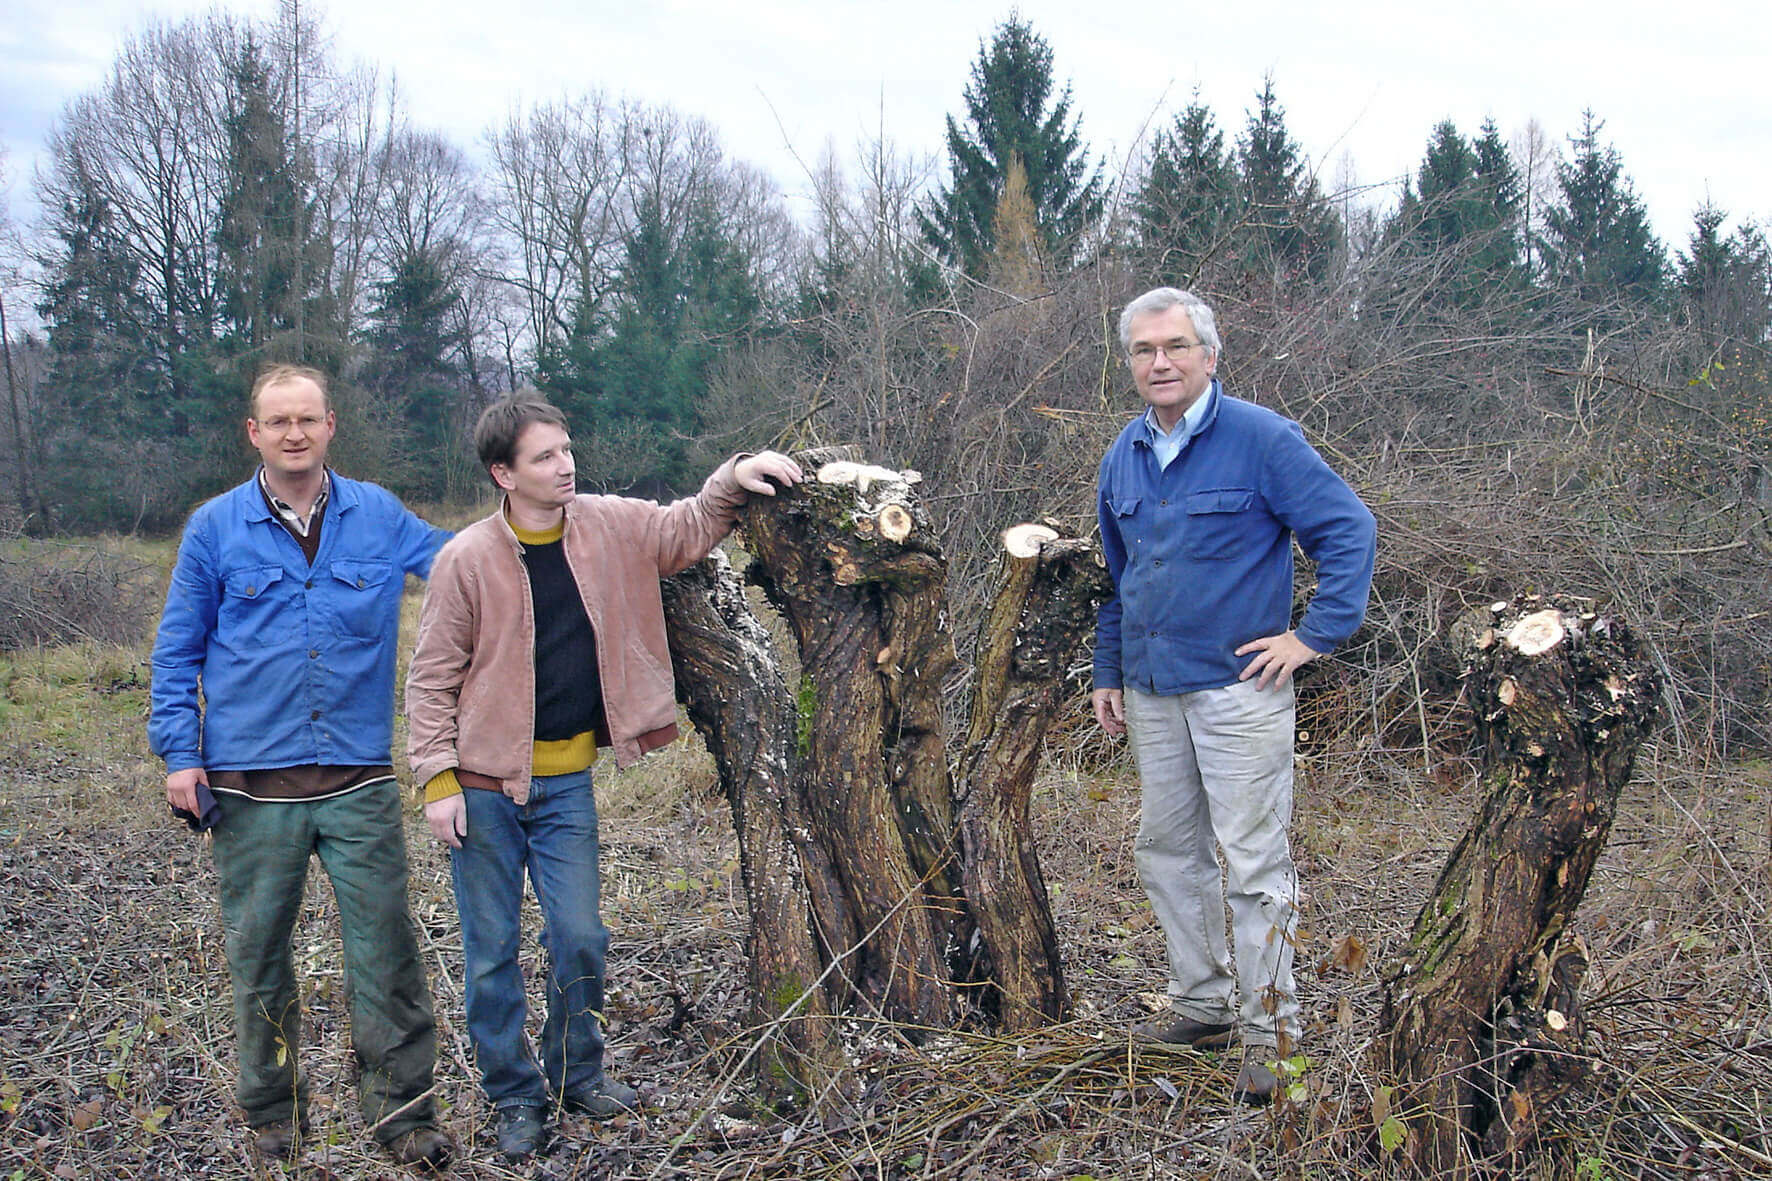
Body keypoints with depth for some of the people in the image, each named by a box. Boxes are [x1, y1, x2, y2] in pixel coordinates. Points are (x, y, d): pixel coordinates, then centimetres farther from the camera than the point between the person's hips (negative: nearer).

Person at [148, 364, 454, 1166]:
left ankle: (401, 1110, 11)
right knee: (259, 951, 10)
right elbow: (177, 650, 7)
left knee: (385, 946, -1)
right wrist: (179, 752, 0)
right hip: (251, 781, 0)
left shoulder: (379, 516, 4)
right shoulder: (214, 529, 3)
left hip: (359, 776, 0)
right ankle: (273, 1112, 25)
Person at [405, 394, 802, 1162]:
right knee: (492, 952, 6)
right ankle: (514, 1097, 22)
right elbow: (432, 678, -7)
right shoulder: (467, 559, -12)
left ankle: (576, 1072, 27)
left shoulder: (610, 528, -2)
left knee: (580, 938, 5)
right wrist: (438, 780, -11)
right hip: (484, 782, -3)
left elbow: (688, 531, 12)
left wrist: (732, 479, -7)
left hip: (566, 780, 3)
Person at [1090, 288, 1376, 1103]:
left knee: (1254, 861, -3)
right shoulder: (1124, 457, 11)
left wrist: (1314, 635, -12)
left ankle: (1267, 1031, 6)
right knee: (1166, 851, 13)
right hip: (1152, 692, 7)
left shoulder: (1262, 440, -9)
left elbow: (1350, 530, -9)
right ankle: (1202, 1005, 27)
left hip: (1238, 689, -7)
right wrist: (1108, 674, 18)